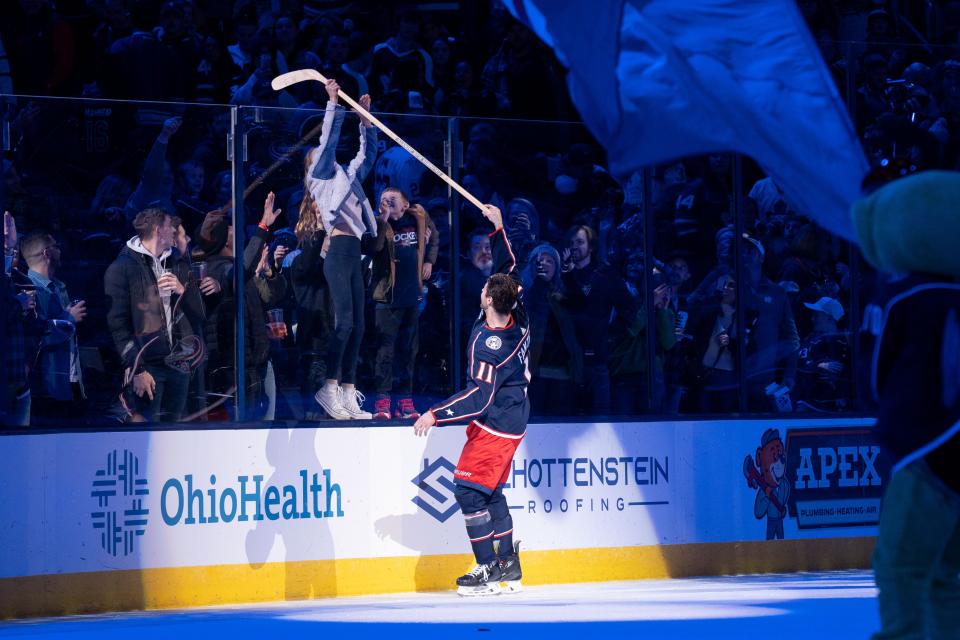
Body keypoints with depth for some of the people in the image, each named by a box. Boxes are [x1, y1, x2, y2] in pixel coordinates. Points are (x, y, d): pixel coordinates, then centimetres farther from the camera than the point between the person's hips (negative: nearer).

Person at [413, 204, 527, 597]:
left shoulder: (489, 346, -27)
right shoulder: (517, 317, -4)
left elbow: (478, 398, -28)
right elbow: (509, 267, 12)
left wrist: (435, 416, -25)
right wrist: (498, 227, 12)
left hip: (495, 425, -10)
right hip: (511, 419, 10)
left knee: (469, 490, -8)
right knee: (490, 491, 17)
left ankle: (489, 572, -9)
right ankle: (509, 565, 19)